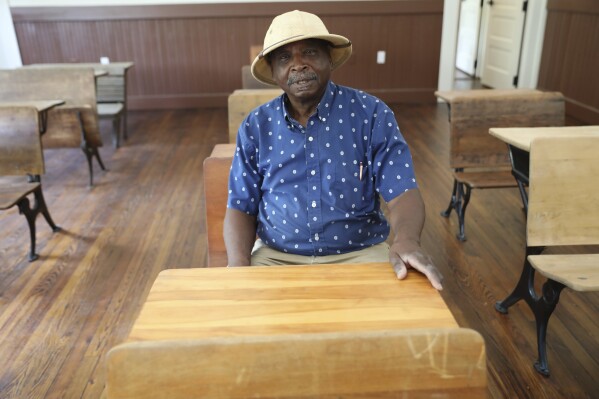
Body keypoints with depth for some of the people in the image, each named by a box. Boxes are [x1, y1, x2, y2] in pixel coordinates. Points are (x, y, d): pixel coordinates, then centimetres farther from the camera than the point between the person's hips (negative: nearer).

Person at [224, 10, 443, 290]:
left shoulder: (372, 114, -5)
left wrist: (407, 241, -32)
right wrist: (239, 266, -15)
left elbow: (401, 192, -9)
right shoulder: (255, 127, 1)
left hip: (360, 253, 0)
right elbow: (241, 207, 4)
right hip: (276, 256, 1)